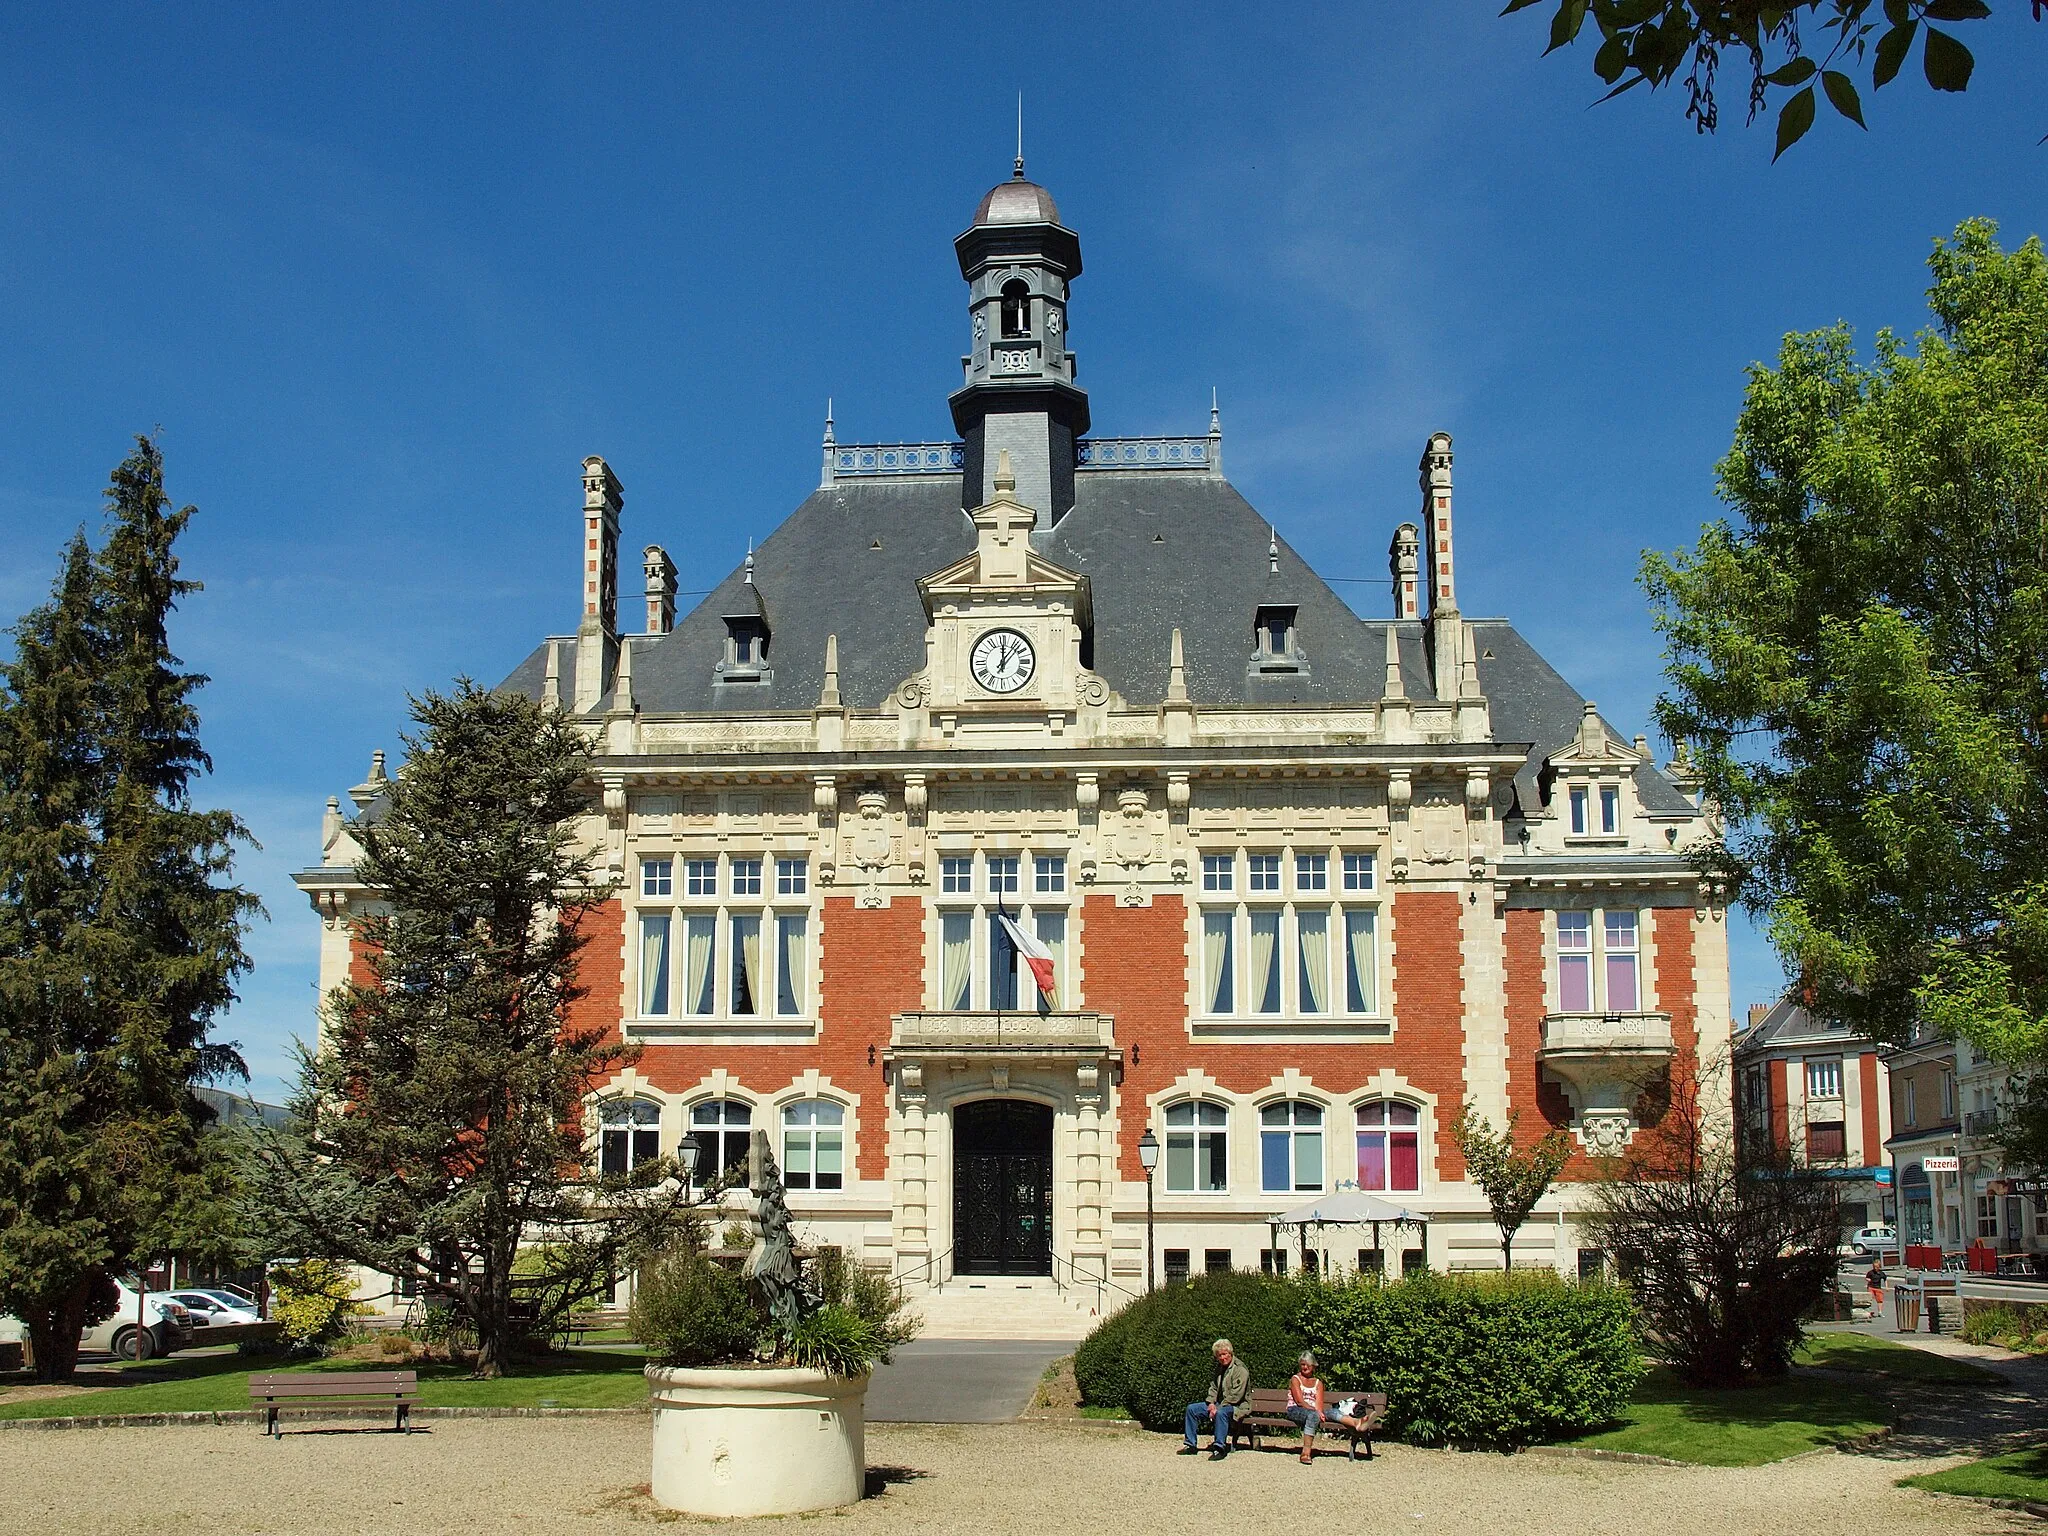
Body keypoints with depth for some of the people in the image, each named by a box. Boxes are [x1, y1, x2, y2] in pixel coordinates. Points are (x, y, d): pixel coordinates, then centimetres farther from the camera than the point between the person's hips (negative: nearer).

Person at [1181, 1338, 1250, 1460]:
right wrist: (1211, 1403, -2)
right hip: (1218, 1404, 9)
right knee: (1192, 1408, -1)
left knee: (1221, 1413, -41)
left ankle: (1220, 1448, -38)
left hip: (1236, 1406, -9)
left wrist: (1218, 1408, -21)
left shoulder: (1240, 1370, -15)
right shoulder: (1219, 1368, 13)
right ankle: (1191, 1445, 2)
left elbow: (1235, 1396, -21)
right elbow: (1213, 1387, 18)